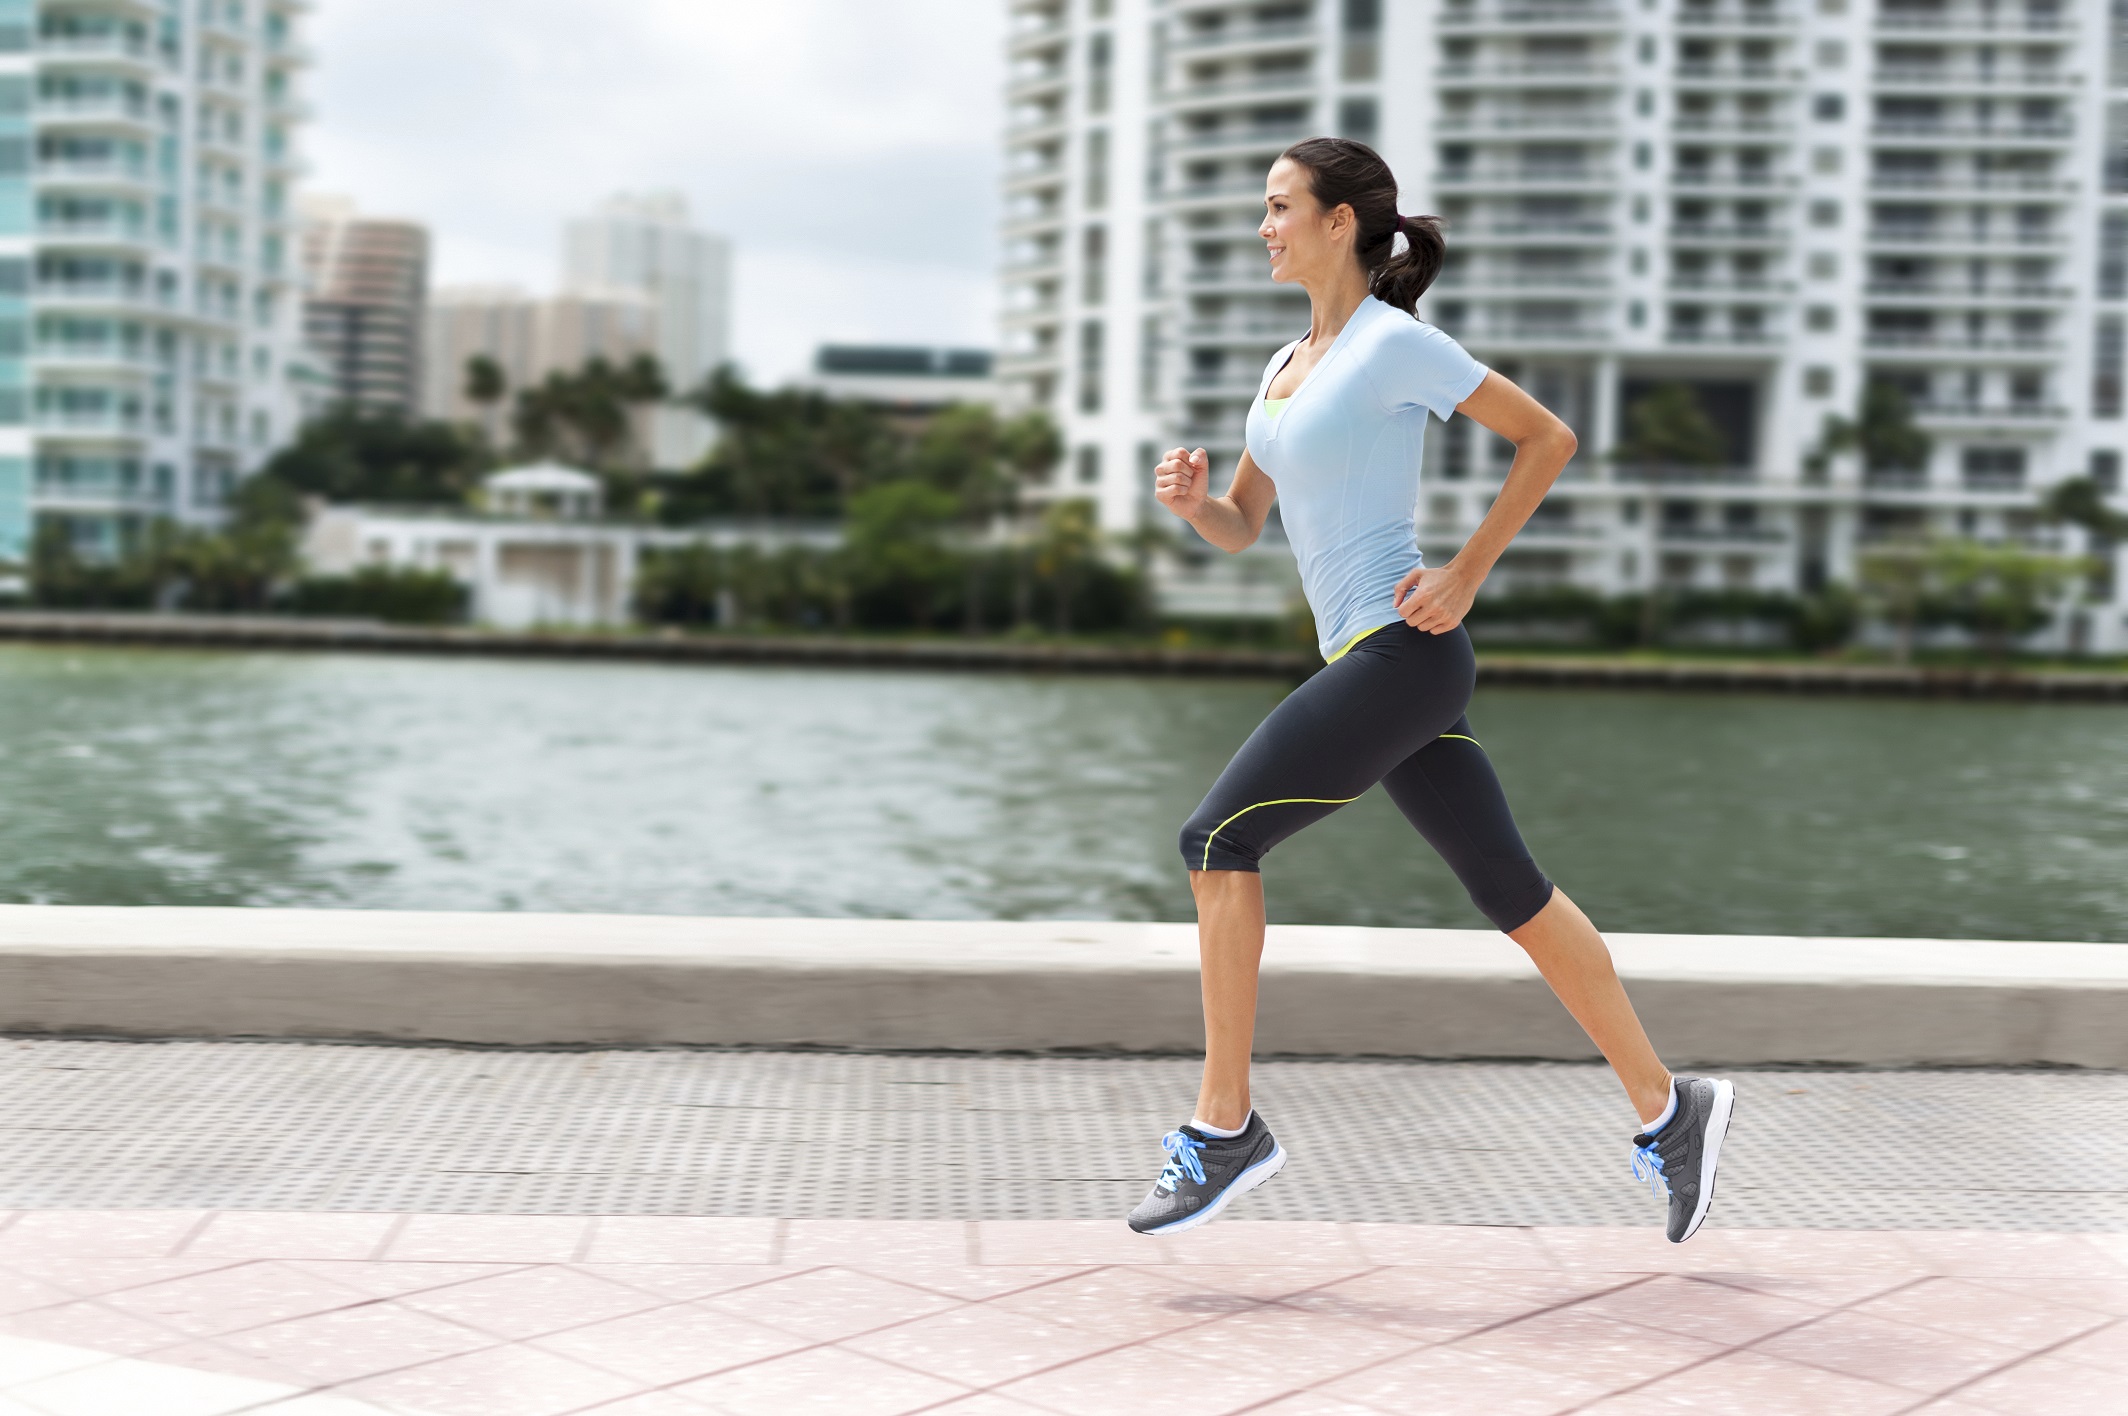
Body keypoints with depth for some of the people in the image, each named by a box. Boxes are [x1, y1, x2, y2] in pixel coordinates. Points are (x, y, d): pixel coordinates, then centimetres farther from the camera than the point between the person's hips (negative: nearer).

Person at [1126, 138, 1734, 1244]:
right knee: (1509, 890, 10)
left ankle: (1224, 1128, -4)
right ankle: (1667, 1110, 18)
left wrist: (1466, 572, -9)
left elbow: (1547, 437, -4)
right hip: (1368, 660, 8)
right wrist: (1188, 496, -2)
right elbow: (1239, 528, 20)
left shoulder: (1396, 344, -7)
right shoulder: (1289, 364, 17)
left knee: (1218, 838, -11)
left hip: (1403, 649, -8)